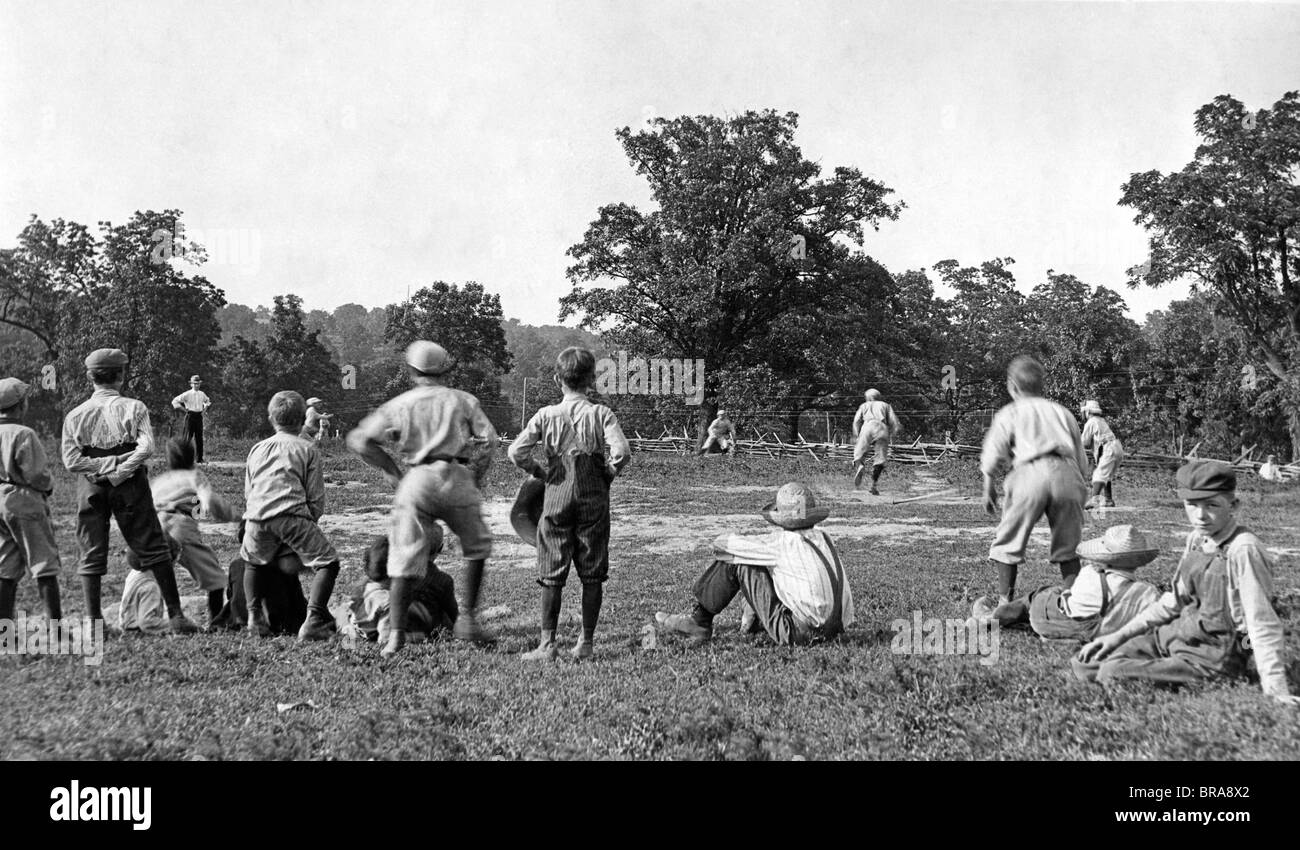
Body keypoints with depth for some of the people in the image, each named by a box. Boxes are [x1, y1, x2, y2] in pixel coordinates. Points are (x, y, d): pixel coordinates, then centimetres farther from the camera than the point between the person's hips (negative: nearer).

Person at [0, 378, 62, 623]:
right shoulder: (23, 434, -15)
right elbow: (36, 474, -15)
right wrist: (49, 485, 4)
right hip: (24, 501, -7)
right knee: (44, 565, 0)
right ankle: (55, 624, 0)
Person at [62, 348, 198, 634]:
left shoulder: (75, 415, 3)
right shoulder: (133, 407, -3)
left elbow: (71, 461, -6)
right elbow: (146, 447, -16)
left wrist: (105, 465, -5)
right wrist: (119, 471, -11)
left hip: (91, 488, 2)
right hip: (130, 485, -2)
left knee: (91, 555, 9)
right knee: (154, 549, 3)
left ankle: (93, 621, 6)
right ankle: (175, 616, 1)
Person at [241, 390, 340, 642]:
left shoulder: (257, 449, 26)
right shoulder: (307, 448, 14)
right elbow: (317, 499, 9)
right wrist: (309, 522, 22)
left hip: (257, 517, 4)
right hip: (292, 515, -4)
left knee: (254, 563, 31)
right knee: (327, 562, 4)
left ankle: (254, 616, 16)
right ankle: (313, 622, -12)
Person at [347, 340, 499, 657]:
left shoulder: (399, 405, 11)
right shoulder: (463, 400, 10)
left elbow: (359, 440, 7)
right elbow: (490, 440, 2)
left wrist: (391, 471, 14)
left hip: (416, 480, 1)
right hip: (455, 477, -1)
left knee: (406, 559, 3)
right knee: (477, 547, 18)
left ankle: (396, 633, -4)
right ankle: (467, 619, 14)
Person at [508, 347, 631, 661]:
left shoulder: (546, 415, -2)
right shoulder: (602, 414, -4)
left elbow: (516, 452, -9)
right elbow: (621, 452, -18)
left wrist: (540, 472, 6)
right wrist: (608, 474, 0)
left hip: (557, 497, 0)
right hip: (594, 500, 0)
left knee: (552, 575, 5)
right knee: (592, 574, 9)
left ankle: (548, 643, 4)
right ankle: (586, 642, 13)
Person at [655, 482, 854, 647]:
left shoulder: (782, 543, -11)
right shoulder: (826, 540, 8)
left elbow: (722, 543, -6)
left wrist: (722, 544, 21)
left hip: (797, 632, -7)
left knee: (734, 562, -1)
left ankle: (699, 621, 10)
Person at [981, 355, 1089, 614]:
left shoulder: (1009, 413, 17)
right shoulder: (1061, 411, 27)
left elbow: (993, 455, 6)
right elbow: (1082, 460, 24)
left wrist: (988, 488, 15)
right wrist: (1078, 489, 30)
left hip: (1031, 472, -3)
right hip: (1067, 473, 3)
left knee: (1008, 542, 8)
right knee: (1068, 546, 14)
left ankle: (1005, 603, 6)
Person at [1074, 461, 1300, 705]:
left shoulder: (1243, 550, -22)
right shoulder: (1197, 539, 3)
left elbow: (1263, 624, -21)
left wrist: (1275, 689, -25)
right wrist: (1119, 636, 9)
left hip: (1214, 658, -7)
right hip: (1176, 635, 7)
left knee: (1112, 674, -23)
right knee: (1085, 665, 0)